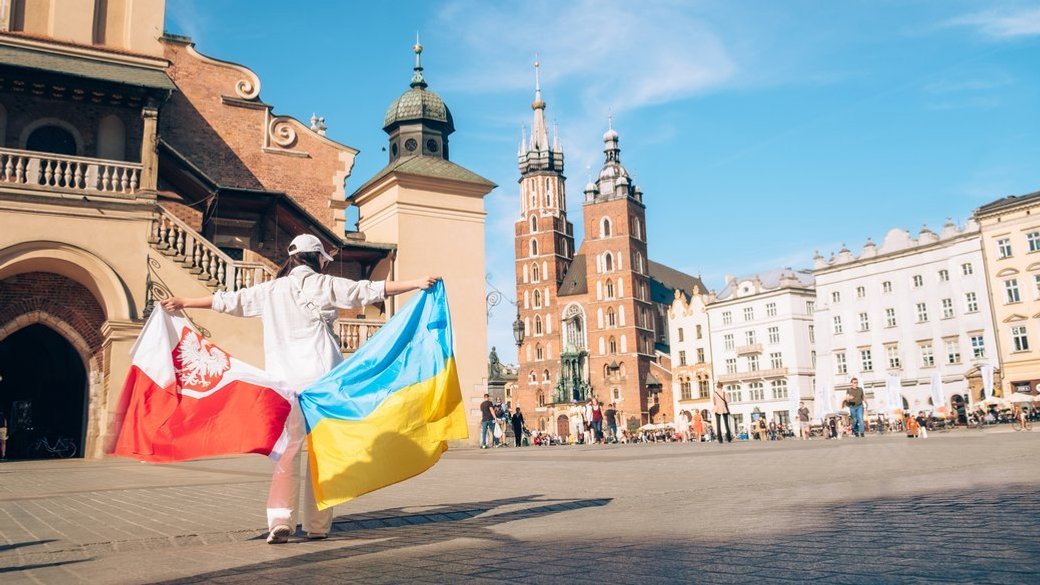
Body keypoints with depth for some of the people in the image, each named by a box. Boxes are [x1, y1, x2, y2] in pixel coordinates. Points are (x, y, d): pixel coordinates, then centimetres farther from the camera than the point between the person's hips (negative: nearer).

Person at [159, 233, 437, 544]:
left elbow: (228, 300, 16)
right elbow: (371, 290, -1)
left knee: (288, 448, 5)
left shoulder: (270, 290, 11)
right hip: (322, 376, -2)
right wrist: (416, 283, 2)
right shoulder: (325, 284, 2)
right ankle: (317, 525, 11)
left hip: (285, 379, 3)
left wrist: (182, 302, 27)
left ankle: (280, 518, -10)